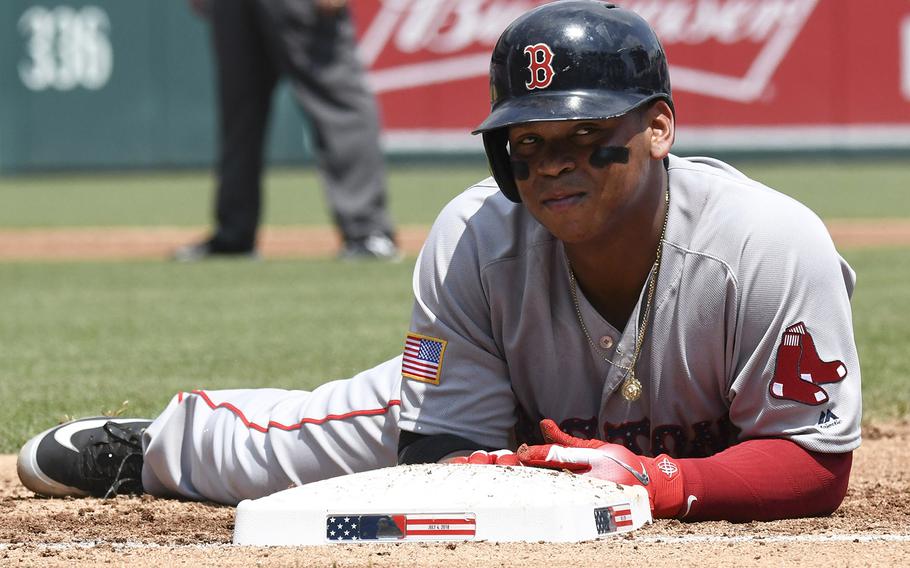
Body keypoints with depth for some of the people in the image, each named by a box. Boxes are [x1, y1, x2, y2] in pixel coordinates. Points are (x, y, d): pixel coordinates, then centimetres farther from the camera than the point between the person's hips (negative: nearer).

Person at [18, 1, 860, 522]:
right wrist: (510, 484, -55)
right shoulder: (474, 236, -34)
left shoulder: (771, 245, -41)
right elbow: (445, 450, -30)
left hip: (706, 467, -1)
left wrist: (659, 481, -53)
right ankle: (157, 442, 52)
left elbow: (817, 461, -36)